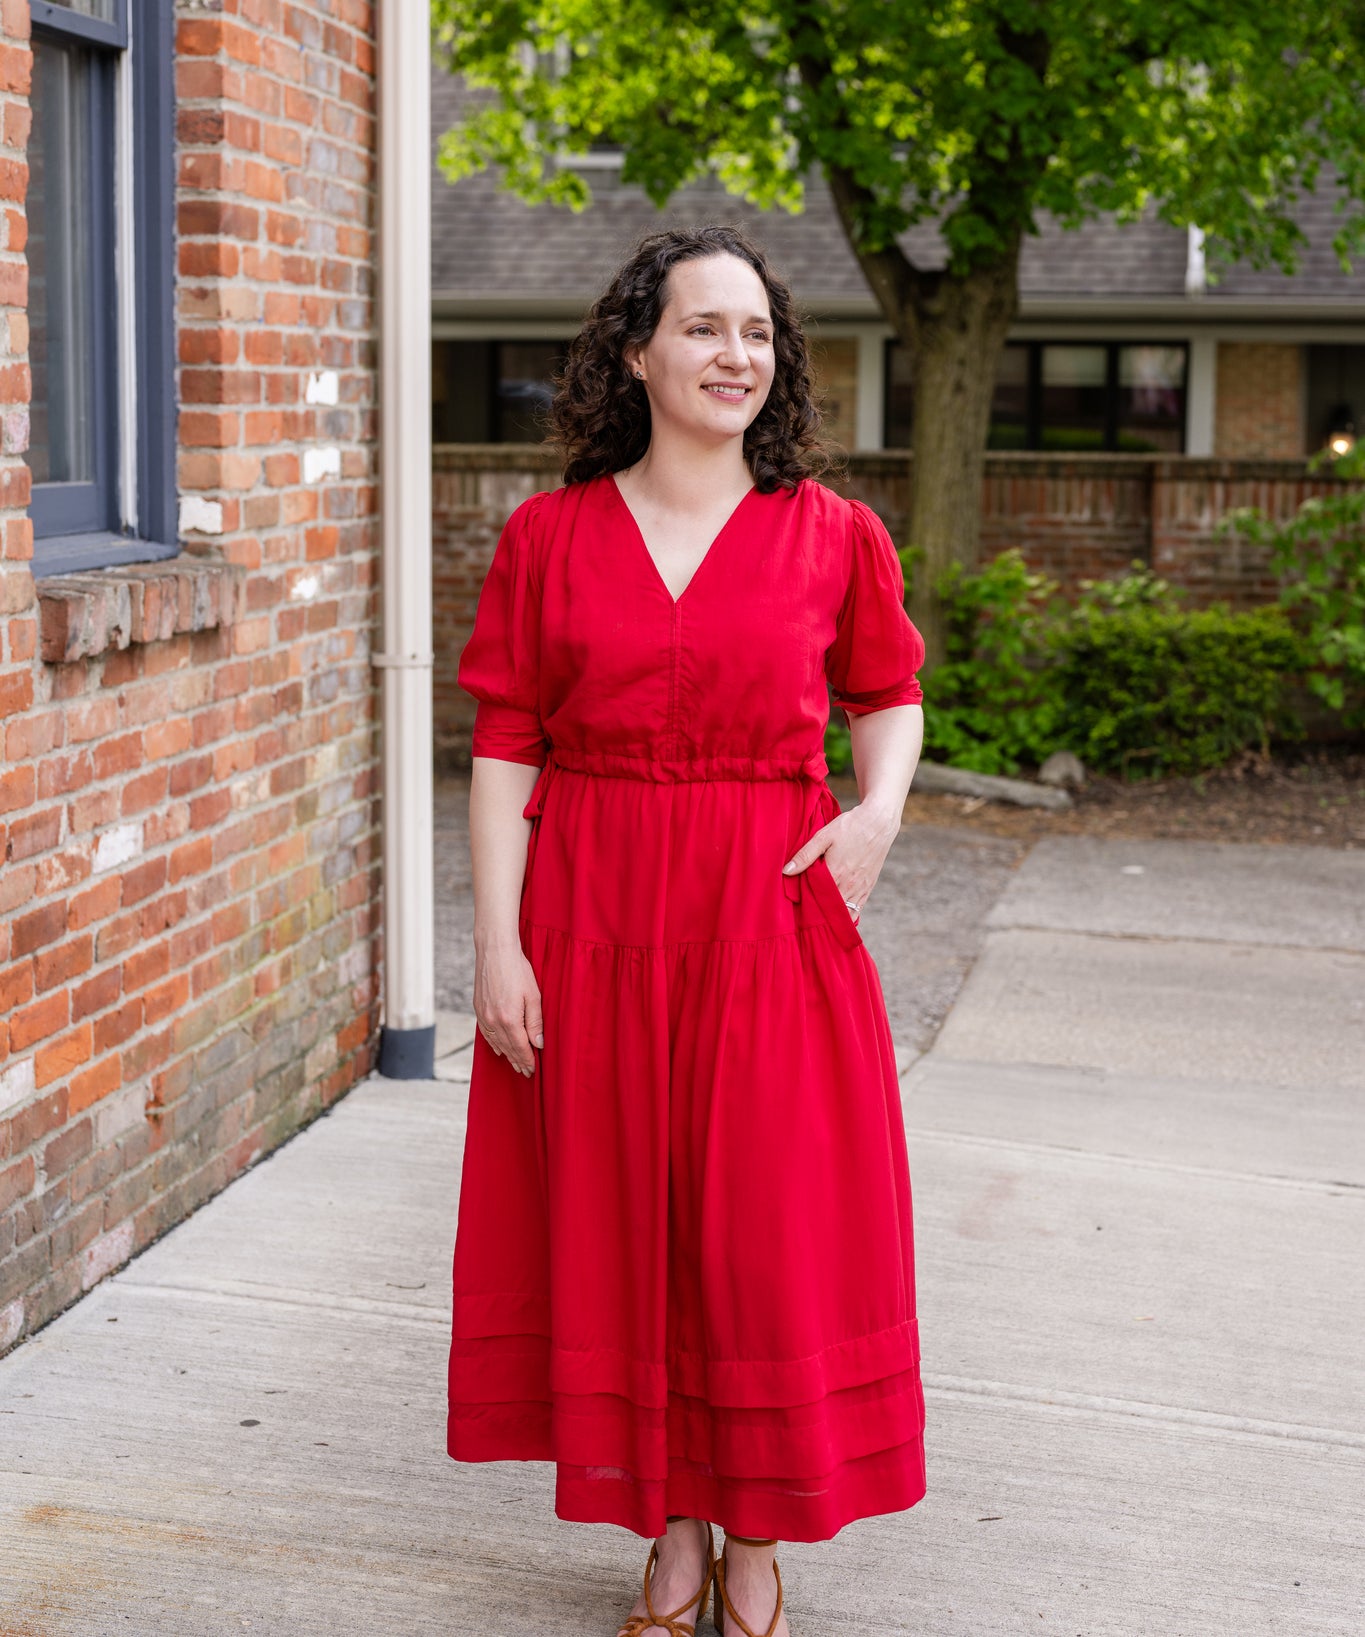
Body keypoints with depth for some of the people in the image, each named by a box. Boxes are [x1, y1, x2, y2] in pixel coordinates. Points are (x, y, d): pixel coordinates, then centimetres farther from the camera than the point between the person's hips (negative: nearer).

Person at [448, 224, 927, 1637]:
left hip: (772, 913, 0)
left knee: (771, 1224, 3)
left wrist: (881, 805, -4)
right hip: (595, 921, 1)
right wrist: (496, 943, -5)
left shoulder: (834, 535, 2)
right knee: (621, 1217, 7)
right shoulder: (549, 537, 2)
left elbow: (889, 692, 17)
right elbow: (505, 746, 1)